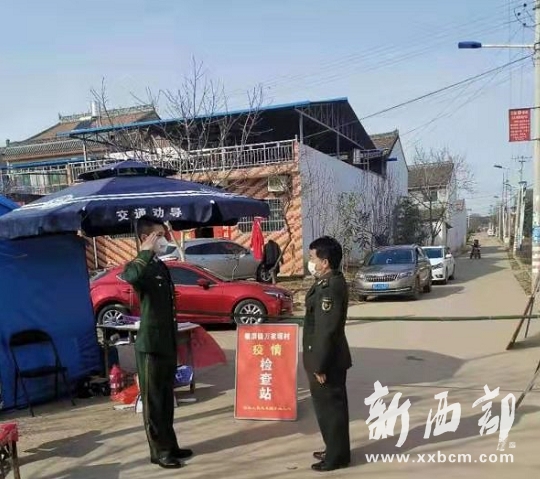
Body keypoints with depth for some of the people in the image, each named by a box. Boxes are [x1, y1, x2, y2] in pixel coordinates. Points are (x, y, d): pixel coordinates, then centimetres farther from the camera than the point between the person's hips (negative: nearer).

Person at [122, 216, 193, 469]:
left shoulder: (161, 267, 13)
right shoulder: (140, 265, -12)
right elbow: (130, 277, -41)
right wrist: (146, 251, -29)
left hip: (167, 342, 8)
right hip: (150, 344, -8)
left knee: (167, 398, 17)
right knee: (153, 400, 4)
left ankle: (170, 445, 29)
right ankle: (159, 451, 16)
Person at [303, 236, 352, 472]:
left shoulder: (331, 287, -25)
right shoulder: (329, 282, 8)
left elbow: (327, 330, -25)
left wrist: (320, 366, -21)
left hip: (327, 361, -10)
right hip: (328, 359, 10)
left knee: (330, 408, 4)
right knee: (330, 406, 20)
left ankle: (337, 456, 20)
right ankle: (335, 450, 34)